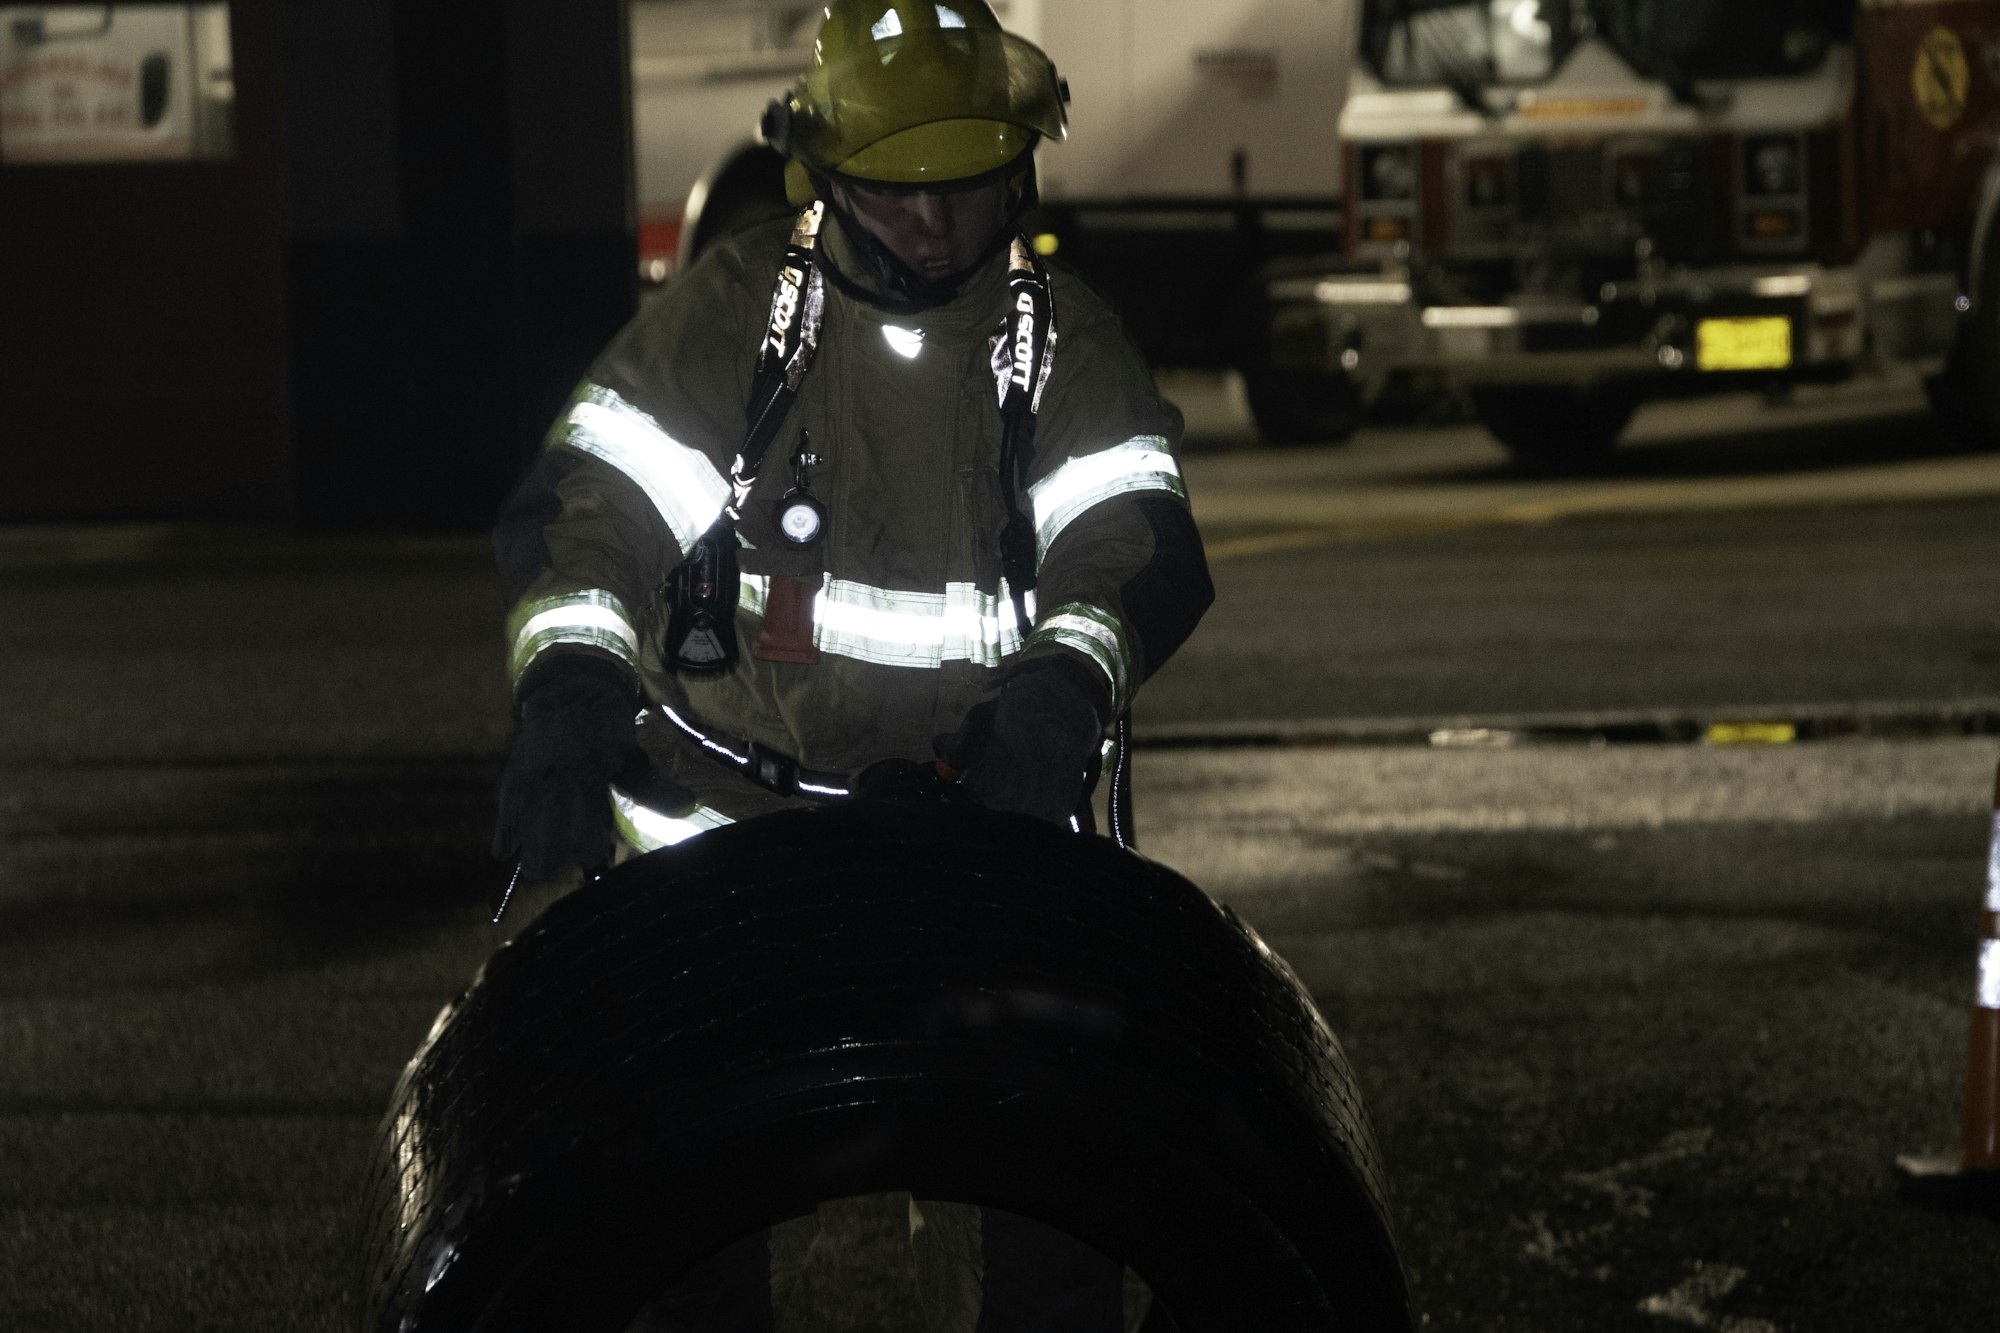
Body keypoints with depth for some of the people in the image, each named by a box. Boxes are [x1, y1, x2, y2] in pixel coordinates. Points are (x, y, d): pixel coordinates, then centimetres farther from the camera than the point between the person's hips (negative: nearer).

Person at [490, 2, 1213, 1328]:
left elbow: (1142, 545, -8)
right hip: (724, 805, -1)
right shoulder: (732, 309, -1)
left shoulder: (1068, 337, 3)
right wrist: (571, 686, -28)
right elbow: (594, 501, -9)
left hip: (989, 807, 1)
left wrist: (1064, 684, -30)